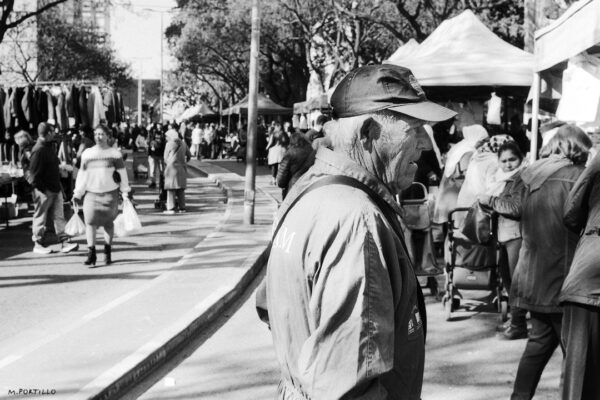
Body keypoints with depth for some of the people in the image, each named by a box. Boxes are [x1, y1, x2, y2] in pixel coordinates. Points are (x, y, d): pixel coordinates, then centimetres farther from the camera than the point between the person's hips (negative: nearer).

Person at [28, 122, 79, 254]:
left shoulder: (49, 147, 12)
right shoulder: (38, 150, -18)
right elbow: (34, 173, -19)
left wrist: (58, 184, 17)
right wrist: (41, 188, -18)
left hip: (55, 189, 9)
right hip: (43, 190, -9)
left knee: (59, 216, 7)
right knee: (40, 217, 4)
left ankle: (65, 242, 8)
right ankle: (38, 244, 15)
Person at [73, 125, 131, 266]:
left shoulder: (115, 153, 4)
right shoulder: (87, 154, 9)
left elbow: (122, 174, 6)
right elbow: (82, 174, 12)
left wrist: (125, 191, 0)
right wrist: (77, 194, 8)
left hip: (110, 193, -1)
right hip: (91, 193, 1)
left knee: (108, 223, 5)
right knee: (90, 221, -12)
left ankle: (108, 252, 19)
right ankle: (91, 253, -12)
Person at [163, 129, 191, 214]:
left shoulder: (169, 144, -6)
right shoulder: (183, 143, 10)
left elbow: (166, 157, 0)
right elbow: (189, 155, 15)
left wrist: (166, 165, 17)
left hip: (172, 167, -6)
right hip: (182, 167, 6)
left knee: (171, 188, -4)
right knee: (181, 189, 11)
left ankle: (171, 208, -8)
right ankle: (182, 207, 10)